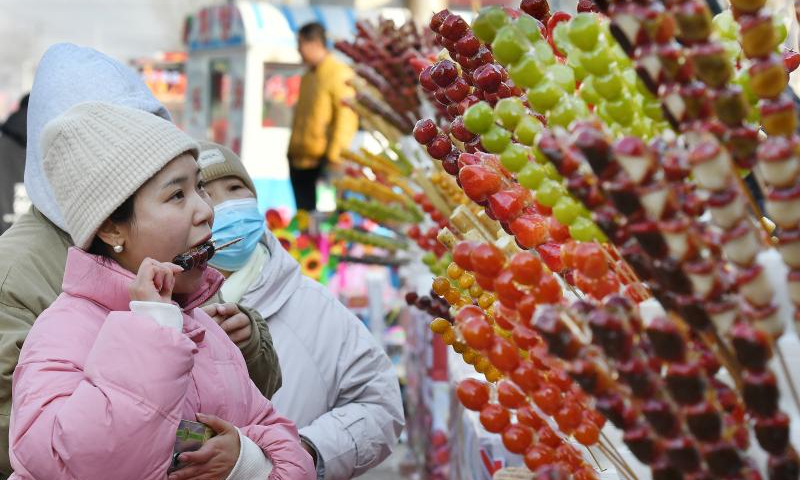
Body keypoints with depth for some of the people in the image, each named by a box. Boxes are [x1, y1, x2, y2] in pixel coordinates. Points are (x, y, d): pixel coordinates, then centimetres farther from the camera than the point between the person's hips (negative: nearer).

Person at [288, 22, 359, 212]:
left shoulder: (339, 74, -9)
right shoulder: (308, 77, 16)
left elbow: (347, 119, -15)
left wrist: (333, 156, -18)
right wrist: (292, 150, 17)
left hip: (322, 161, -8)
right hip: (300, 160, 8)